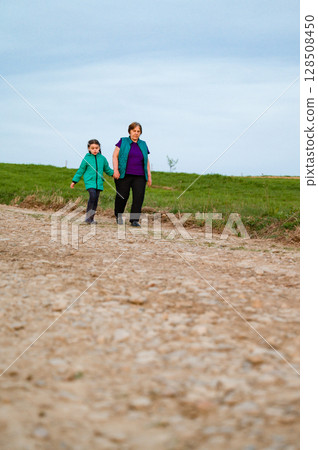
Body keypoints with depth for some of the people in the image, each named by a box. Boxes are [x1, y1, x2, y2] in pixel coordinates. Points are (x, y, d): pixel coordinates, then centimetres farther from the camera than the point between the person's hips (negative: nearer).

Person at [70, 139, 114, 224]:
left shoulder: (102, 158, 7)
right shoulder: (86, 159, -1)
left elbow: (107, 169, 22)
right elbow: (80, 171, 8)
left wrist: (113, 173, 7)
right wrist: (74, 181, 10)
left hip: (99, 183, 4)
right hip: (89, 181, -4)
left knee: (96, 200, 3)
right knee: (92, 196, -24)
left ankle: (91, 218, 13)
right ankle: (88, 215, -16)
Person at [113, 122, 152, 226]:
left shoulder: (143, 144, 15)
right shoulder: (123, 142, 6)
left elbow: (146, 161, 18)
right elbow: (115, 156, 0)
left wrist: (149, 176, 12)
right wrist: (115, 170, -12)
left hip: (139, 177, 2)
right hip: (124, 175, -2)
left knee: (139, 197, -12)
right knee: (122, 196, 0)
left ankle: (134, 220, -10)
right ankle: (118, 215, 26)